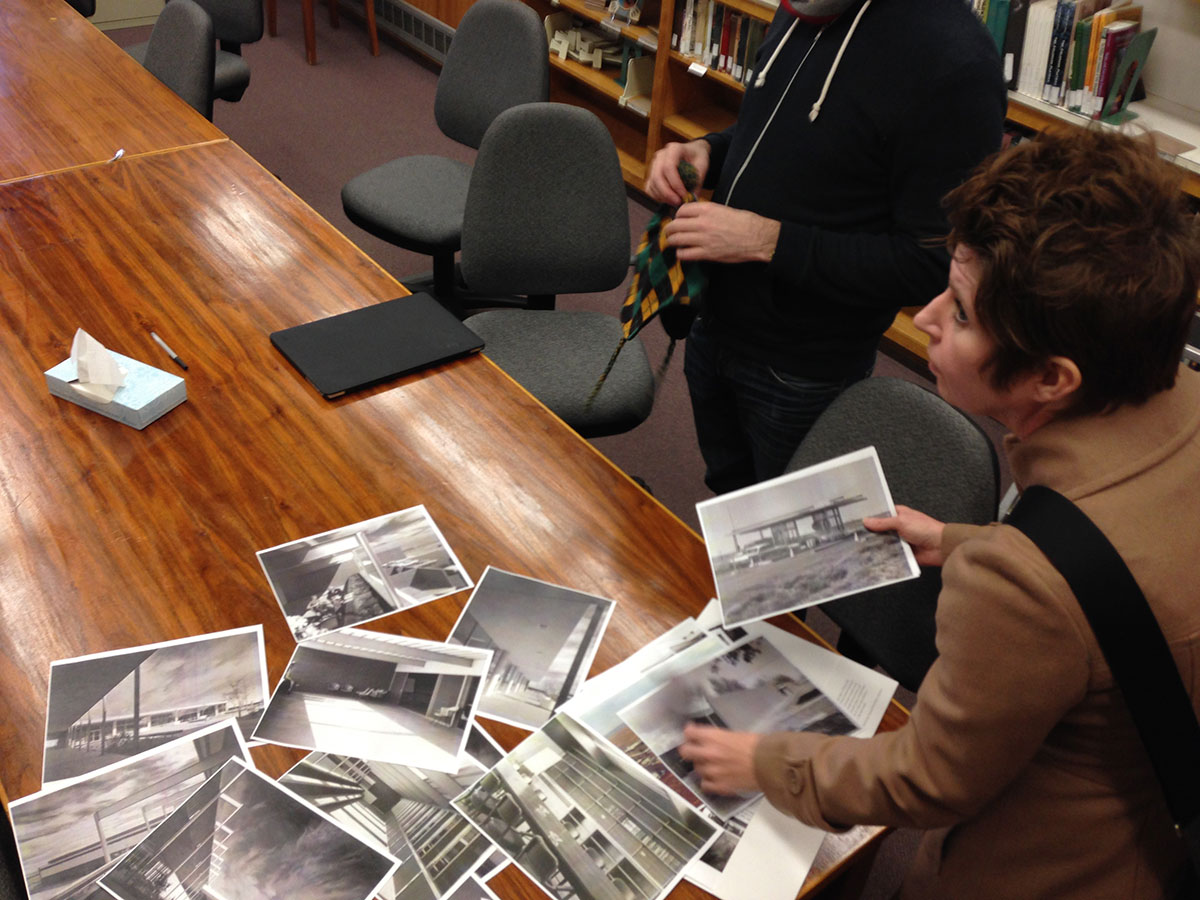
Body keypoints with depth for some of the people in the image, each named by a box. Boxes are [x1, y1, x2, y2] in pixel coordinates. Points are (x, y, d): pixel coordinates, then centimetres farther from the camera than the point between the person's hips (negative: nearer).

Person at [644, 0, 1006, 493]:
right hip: (712, 324, 7)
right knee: (727, 501, 27)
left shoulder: (954, 60, -28)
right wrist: (705, 151, -6)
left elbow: (935, 265, -26)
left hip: (801, 374, -7)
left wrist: (767, 240, -27)